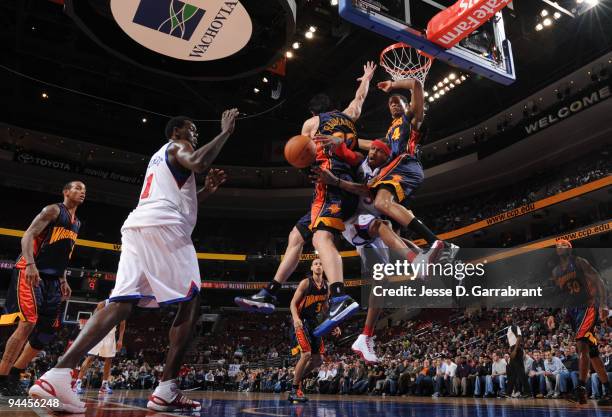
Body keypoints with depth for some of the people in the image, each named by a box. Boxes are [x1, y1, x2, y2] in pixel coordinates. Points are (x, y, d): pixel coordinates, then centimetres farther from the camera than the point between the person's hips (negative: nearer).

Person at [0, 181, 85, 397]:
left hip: (52, 279, 9)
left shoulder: (77, 223, 19)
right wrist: (30, 264, -30)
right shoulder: (53, 210, -5)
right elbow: (28, 236, -15)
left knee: (48, 331, 6)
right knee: (28, 323, -18)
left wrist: (63, 280, 17)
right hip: (31, 272, -8)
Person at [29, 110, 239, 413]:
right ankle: (166, 391, -6)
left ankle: (58, 375, -19)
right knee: (190, 302, -2)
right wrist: (225, 132, -3)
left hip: (136, 227, 9)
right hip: (163, 227, -8)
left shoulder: (159, 156, 37)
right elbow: (198, 163, -15)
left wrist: (207, 190, 32)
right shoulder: (178, 145, 10)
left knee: (121, 302, -2)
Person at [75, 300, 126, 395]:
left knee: (109, 360, 5)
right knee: (90, 358, -12)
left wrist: (120, 339, 2)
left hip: (110, 335, 5)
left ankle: (104, 385, 13)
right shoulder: (102, 304, -12)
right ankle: (78, 382, -9)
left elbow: (122, 324, 7)